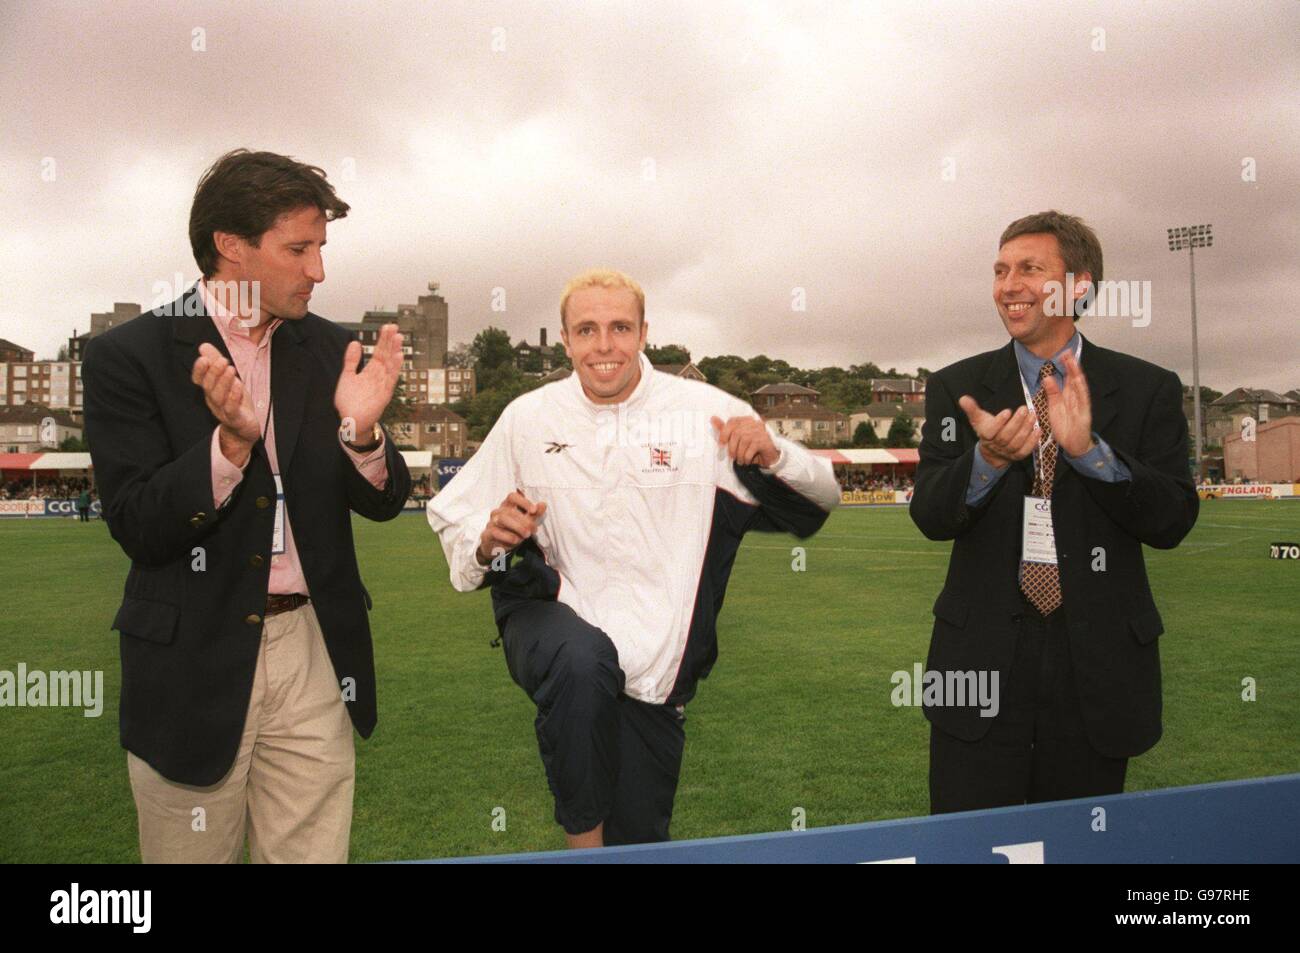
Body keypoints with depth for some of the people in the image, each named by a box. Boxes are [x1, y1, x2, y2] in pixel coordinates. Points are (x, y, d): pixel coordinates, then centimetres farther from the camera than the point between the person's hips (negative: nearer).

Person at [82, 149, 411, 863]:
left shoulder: (330, 349, 4)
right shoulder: (128, 355, -6)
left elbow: (382, 503, 3)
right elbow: (138, 529, -11)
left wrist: (361, 430, -17)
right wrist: (231, 440, -26)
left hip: (313, 651, 3)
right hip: (193, 664, -2)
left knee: (315, 850, 12)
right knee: (189, 851, 14)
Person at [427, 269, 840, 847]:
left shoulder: (706, 412, -6)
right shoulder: (527, 418, -2)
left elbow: (822, 499, -2)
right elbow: (453, 521, 4)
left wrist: (772, 456, -23)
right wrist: (486, 542, -20)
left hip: (656, 667, 1)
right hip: (551, 614, -1)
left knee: (640, 838, 9)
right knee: (583, 661, -36)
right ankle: (583, 838, -13)